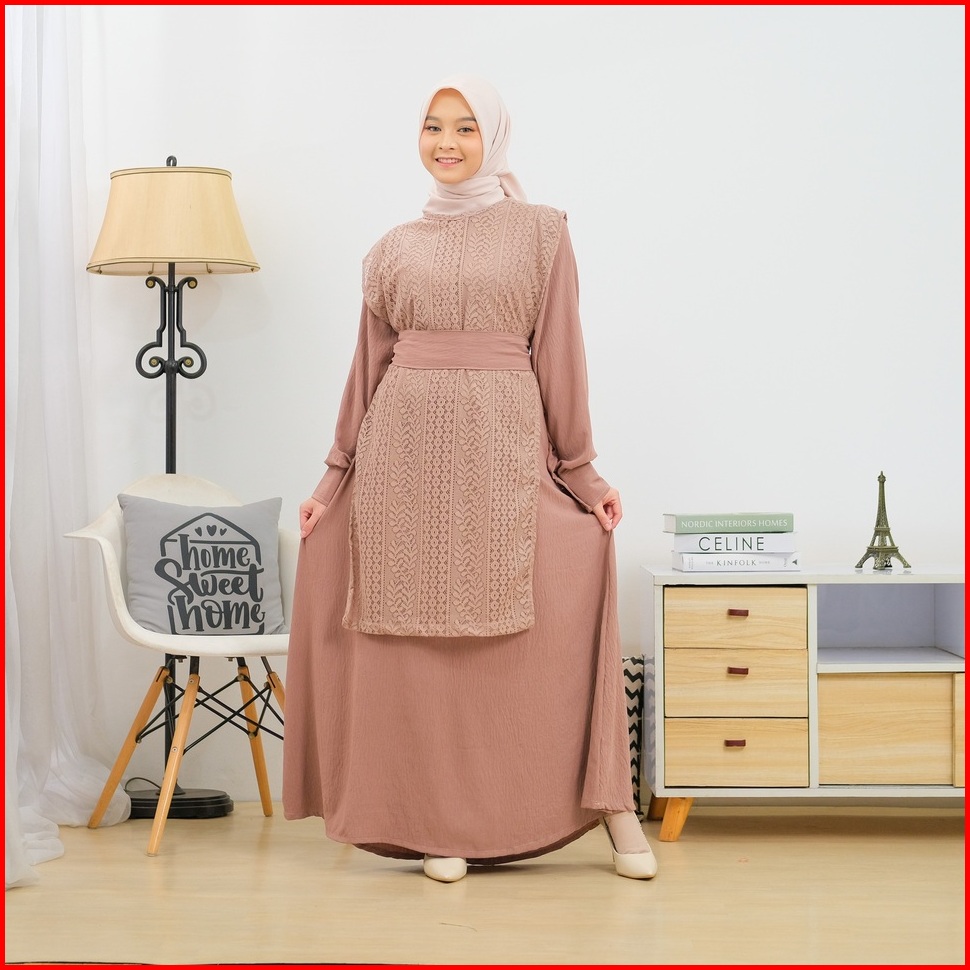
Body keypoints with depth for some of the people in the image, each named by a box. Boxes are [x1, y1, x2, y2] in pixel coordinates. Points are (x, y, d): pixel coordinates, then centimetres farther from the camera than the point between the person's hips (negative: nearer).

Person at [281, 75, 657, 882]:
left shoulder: (541, 231, 7)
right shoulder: (394, 249, 14)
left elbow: (559, 356, 4)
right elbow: (370, 369, 14)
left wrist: (582, 471, 1)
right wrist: (336, 478, 12)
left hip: (503, 448, -2)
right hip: (406, 450, 3)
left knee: (527, 645, -8)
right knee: (418, 645, 2)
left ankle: (611, 803, 5)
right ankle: (440, 823, 12)